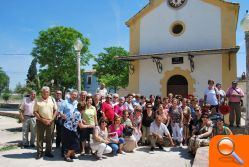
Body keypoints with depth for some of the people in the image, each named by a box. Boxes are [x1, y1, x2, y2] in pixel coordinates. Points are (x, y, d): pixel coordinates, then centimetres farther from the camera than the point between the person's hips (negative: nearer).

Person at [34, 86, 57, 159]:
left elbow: (55, 110, 6)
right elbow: (35, 112, -2)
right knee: (40, 138, 4)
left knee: (49, 138, 8)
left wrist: (51, 119, -5)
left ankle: (48, 152, 20)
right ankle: (39, 153, 14)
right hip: (40, 121, -1)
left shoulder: (52, 100, 5)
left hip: (50, 122, 2)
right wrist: (42, 120, -11)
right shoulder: (38, 101, 0)